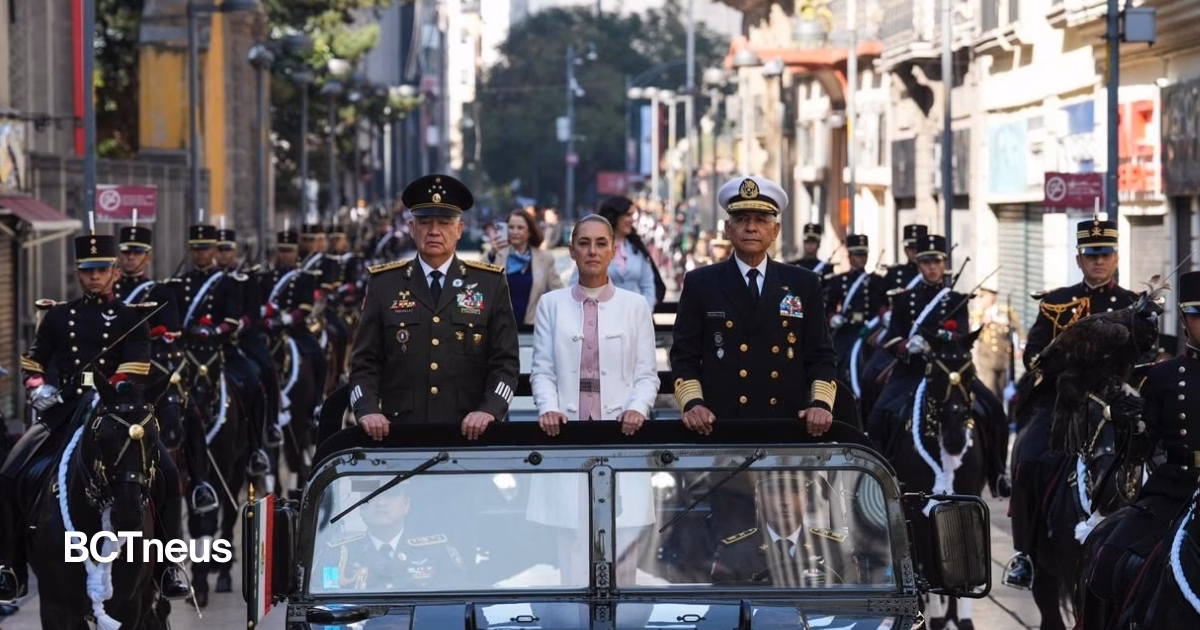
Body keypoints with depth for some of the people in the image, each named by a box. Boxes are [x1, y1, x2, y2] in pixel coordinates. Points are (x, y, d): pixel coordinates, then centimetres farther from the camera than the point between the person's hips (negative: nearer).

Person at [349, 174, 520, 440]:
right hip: (400, 434, 0)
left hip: (471, 435, 0)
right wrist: (368, 410, -9)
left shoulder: (490, 283, 8)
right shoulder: (384, 283, 9)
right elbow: (365, 362, 7)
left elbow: (505, 361, 5)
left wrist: (489, 410, -11)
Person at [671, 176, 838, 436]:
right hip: (720, 426, -1)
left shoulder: (804, 285, 11)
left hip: (788, 427, 1)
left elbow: (821, 357, 10)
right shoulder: (700, 285, 7)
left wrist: (821, 403, -7)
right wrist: (692, 403, -12)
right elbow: (684, 358, 5)